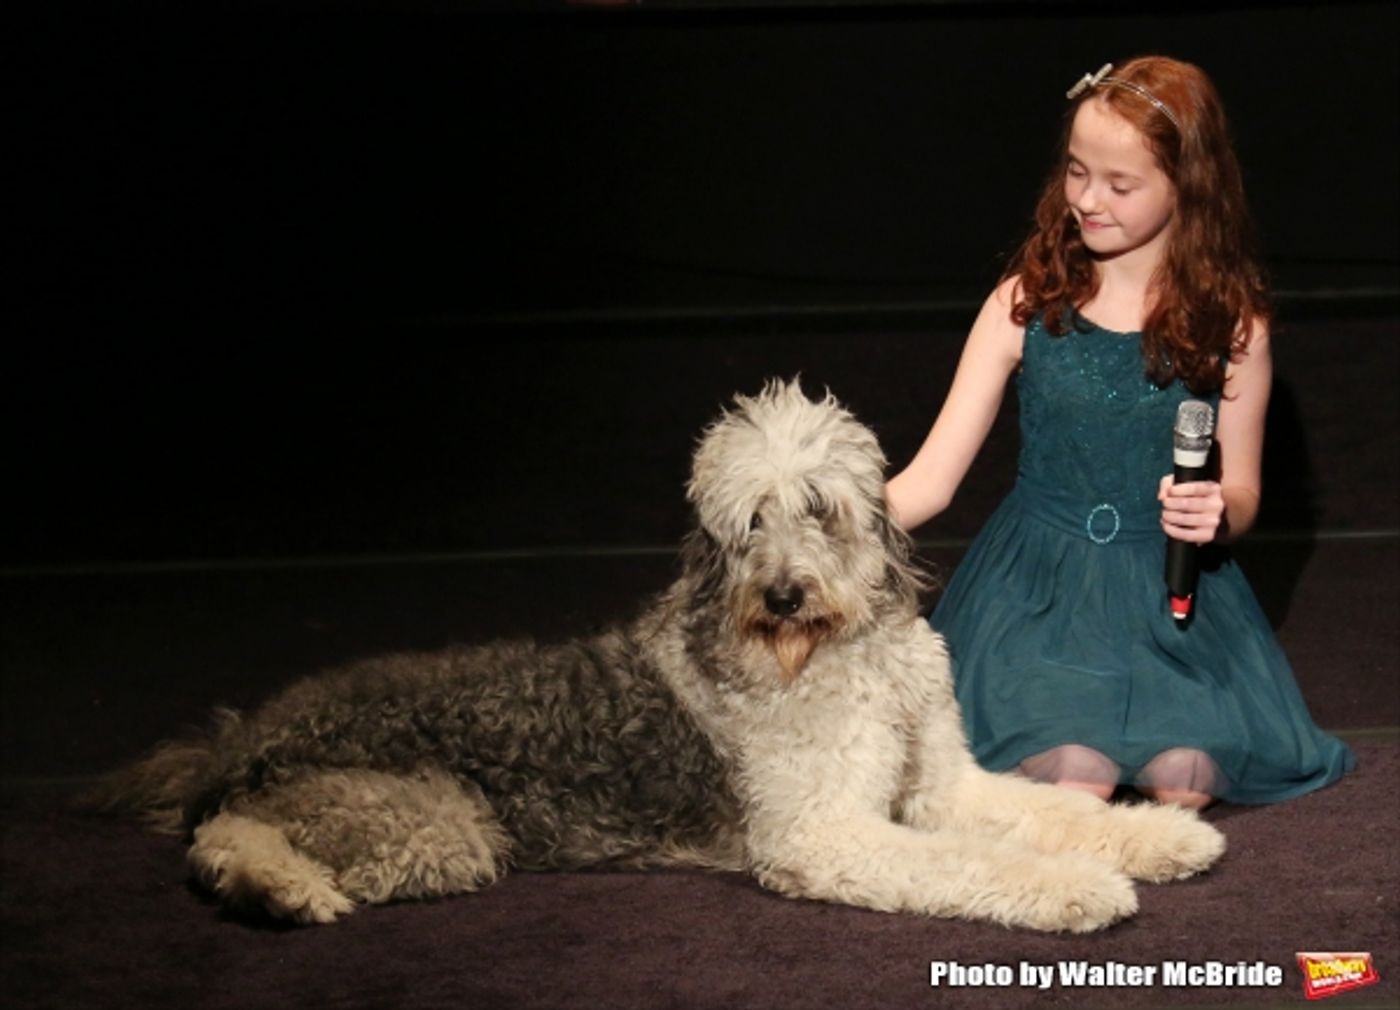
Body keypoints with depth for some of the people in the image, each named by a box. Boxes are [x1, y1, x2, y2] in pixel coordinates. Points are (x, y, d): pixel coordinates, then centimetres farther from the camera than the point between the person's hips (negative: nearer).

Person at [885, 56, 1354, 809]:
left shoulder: (1230, 323, -3)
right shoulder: (1025, 305, -6)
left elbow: (1242, 495, 6)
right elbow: (930, 480, -8)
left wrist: (1218, 512, -19)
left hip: (1168, 589, 1)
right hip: (1038, 584, -1)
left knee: (1184, 782, -22)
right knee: (1074, 778, -26)